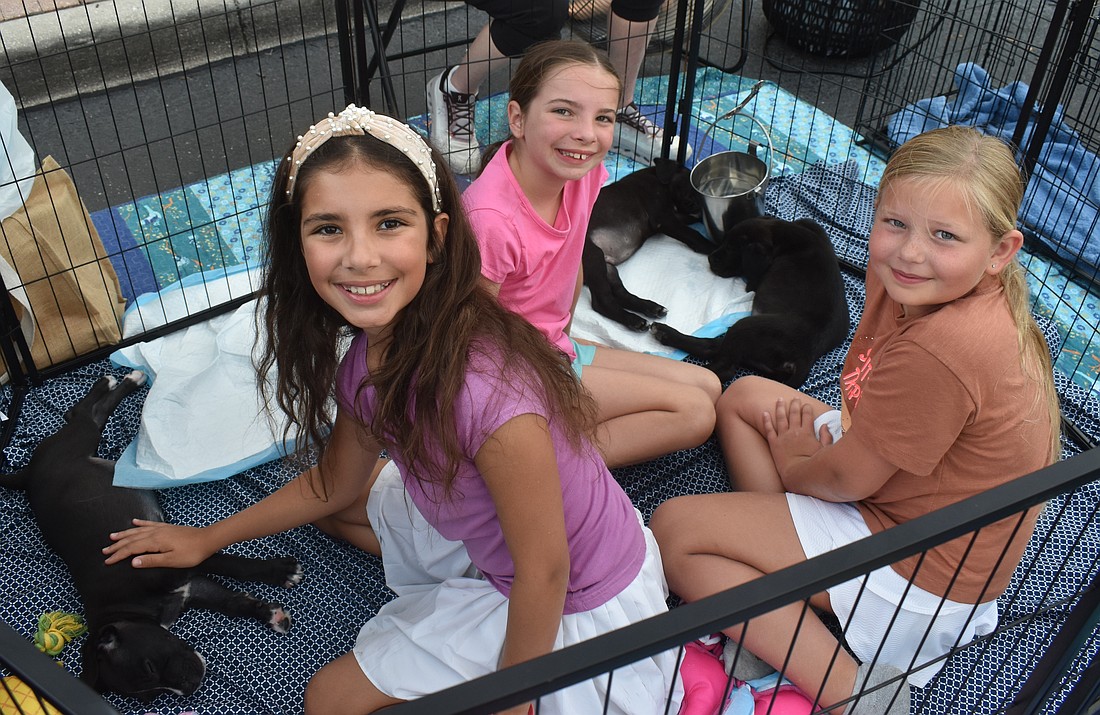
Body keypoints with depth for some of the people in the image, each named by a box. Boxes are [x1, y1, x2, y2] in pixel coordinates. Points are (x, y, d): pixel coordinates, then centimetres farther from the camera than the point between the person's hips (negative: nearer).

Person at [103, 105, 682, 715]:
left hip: (580, 606, -7)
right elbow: (337, 481, 7)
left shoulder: (484, 390, -38)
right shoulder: (369, 354, -12)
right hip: (482, 531, 8)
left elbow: (544, 570, -25)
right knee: (336, 505, 18)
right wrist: (208, 538, 15)